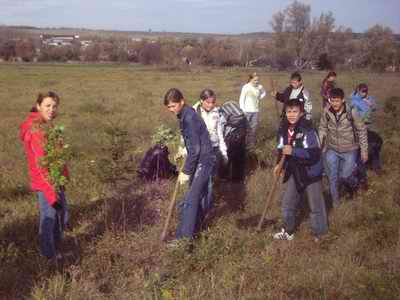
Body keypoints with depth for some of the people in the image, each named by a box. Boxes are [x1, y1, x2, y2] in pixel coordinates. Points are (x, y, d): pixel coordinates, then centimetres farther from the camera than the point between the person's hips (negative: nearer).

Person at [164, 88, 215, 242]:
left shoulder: (189, 118, -22)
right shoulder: (185, 115, 8)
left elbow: (195, 148, -23)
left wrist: (186, 171, -18)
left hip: (203, 161, -10)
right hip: (201, 160, 10)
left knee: (190, 199, -9)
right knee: (196, 196, 20)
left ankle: (183, 239, -5)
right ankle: (195, 228, 35)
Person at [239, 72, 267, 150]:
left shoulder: (260, 87, -1)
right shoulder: (246, 87, -11)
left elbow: (264, 93, 22)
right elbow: (241, 99, -7)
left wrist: (259, 98, 5)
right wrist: (242, 110, -11)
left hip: (256, 111, 4)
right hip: (247, 111, -4)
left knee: (254, 128, 8)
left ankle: (251, 143, 19)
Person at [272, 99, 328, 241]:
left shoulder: (308, 130, -23)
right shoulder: (283, 129, -2)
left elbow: (314, 154, -28)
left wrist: (293, 151, -34)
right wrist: (279, 164, -3)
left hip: (311, 173, -6)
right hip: (294, 172, 6)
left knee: (316, 206, 9)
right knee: (287, 204, 16)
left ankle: (319, 235, 30)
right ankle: (288, 231, 37)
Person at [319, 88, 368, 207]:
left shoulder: (352, 112, -20)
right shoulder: (326, 111, -14)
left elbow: (362, 131, -9)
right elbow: (323, 129, 1)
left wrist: (364, 151, -5)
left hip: (349, 150, -2)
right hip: (332, 150, 2)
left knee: (344, 176, 1)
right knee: (333, 177, 9)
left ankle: (353, 183, 37)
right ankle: (335, 200, 32)